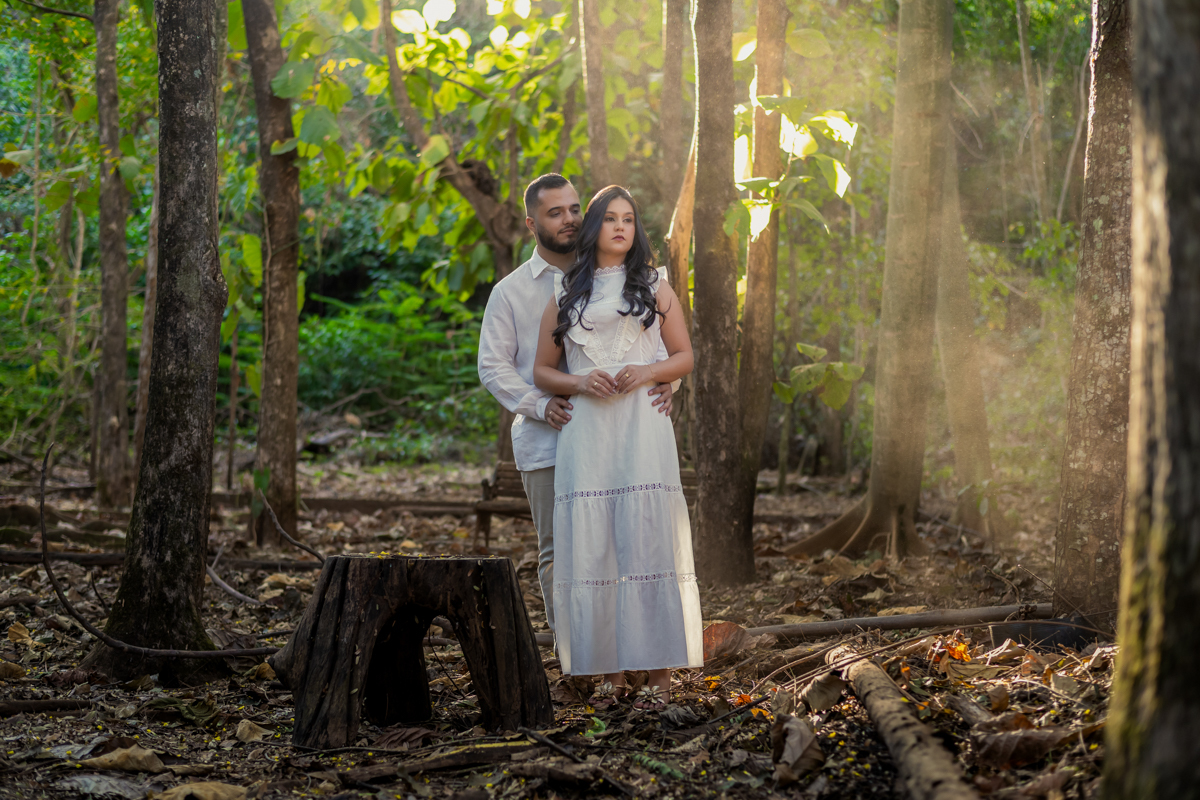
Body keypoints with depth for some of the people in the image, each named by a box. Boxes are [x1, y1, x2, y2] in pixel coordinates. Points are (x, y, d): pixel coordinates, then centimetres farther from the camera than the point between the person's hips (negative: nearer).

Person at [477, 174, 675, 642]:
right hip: (546, 442, -1)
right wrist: (540, 405, -12)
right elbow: (494, 366, 5)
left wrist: (662, 379, -13)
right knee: (559, 551, 0)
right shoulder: (511, 292, 9)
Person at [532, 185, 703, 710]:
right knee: (592, 543, -4)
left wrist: (648, 372, -7)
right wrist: (578, 382, -5)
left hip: (642, 427, -1)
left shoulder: (655, 287, 14)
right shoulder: (565, 295, 15)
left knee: (648, 540, -9)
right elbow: (542, 371, 15)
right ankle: (610, 672, 3)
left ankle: (659, 674, -7)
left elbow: (685, 357, 13)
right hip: (586, 430, 2)